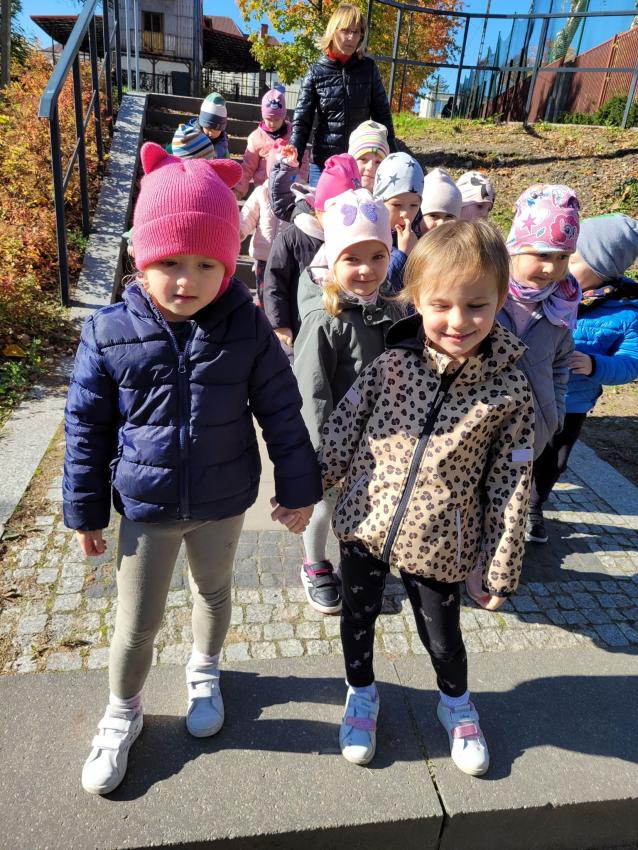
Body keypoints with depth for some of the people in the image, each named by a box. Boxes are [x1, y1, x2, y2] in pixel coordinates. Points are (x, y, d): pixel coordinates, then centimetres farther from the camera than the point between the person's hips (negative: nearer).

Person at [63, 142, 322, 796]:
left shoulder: (246, 328, -15)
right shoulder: (109, 333, -15)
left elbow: (281, 412, -5)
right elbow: (86, 428, -5)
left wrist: (297, 488, 0)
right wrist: (85, 512, 1)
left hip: (223, 503, 1)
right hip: (145, 508, 0)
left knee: (213, 592, 25)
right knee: (136, 625, 14)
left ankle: (204, 672, 56)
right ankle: (122, 713, 44)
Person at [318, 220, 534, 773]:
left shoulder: (510, 391, -12)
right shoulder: (393, 363, -10)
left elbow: (511, 487, -6)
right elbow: (343, 427, -1)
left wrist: (502, 568, -2)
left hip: (439, 542, -1)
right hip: (365, 522, 2)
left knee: (443, 636, 18)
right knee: (358, 617, 19)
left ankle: (456, 702, 53)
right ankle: (361, 694, 50)